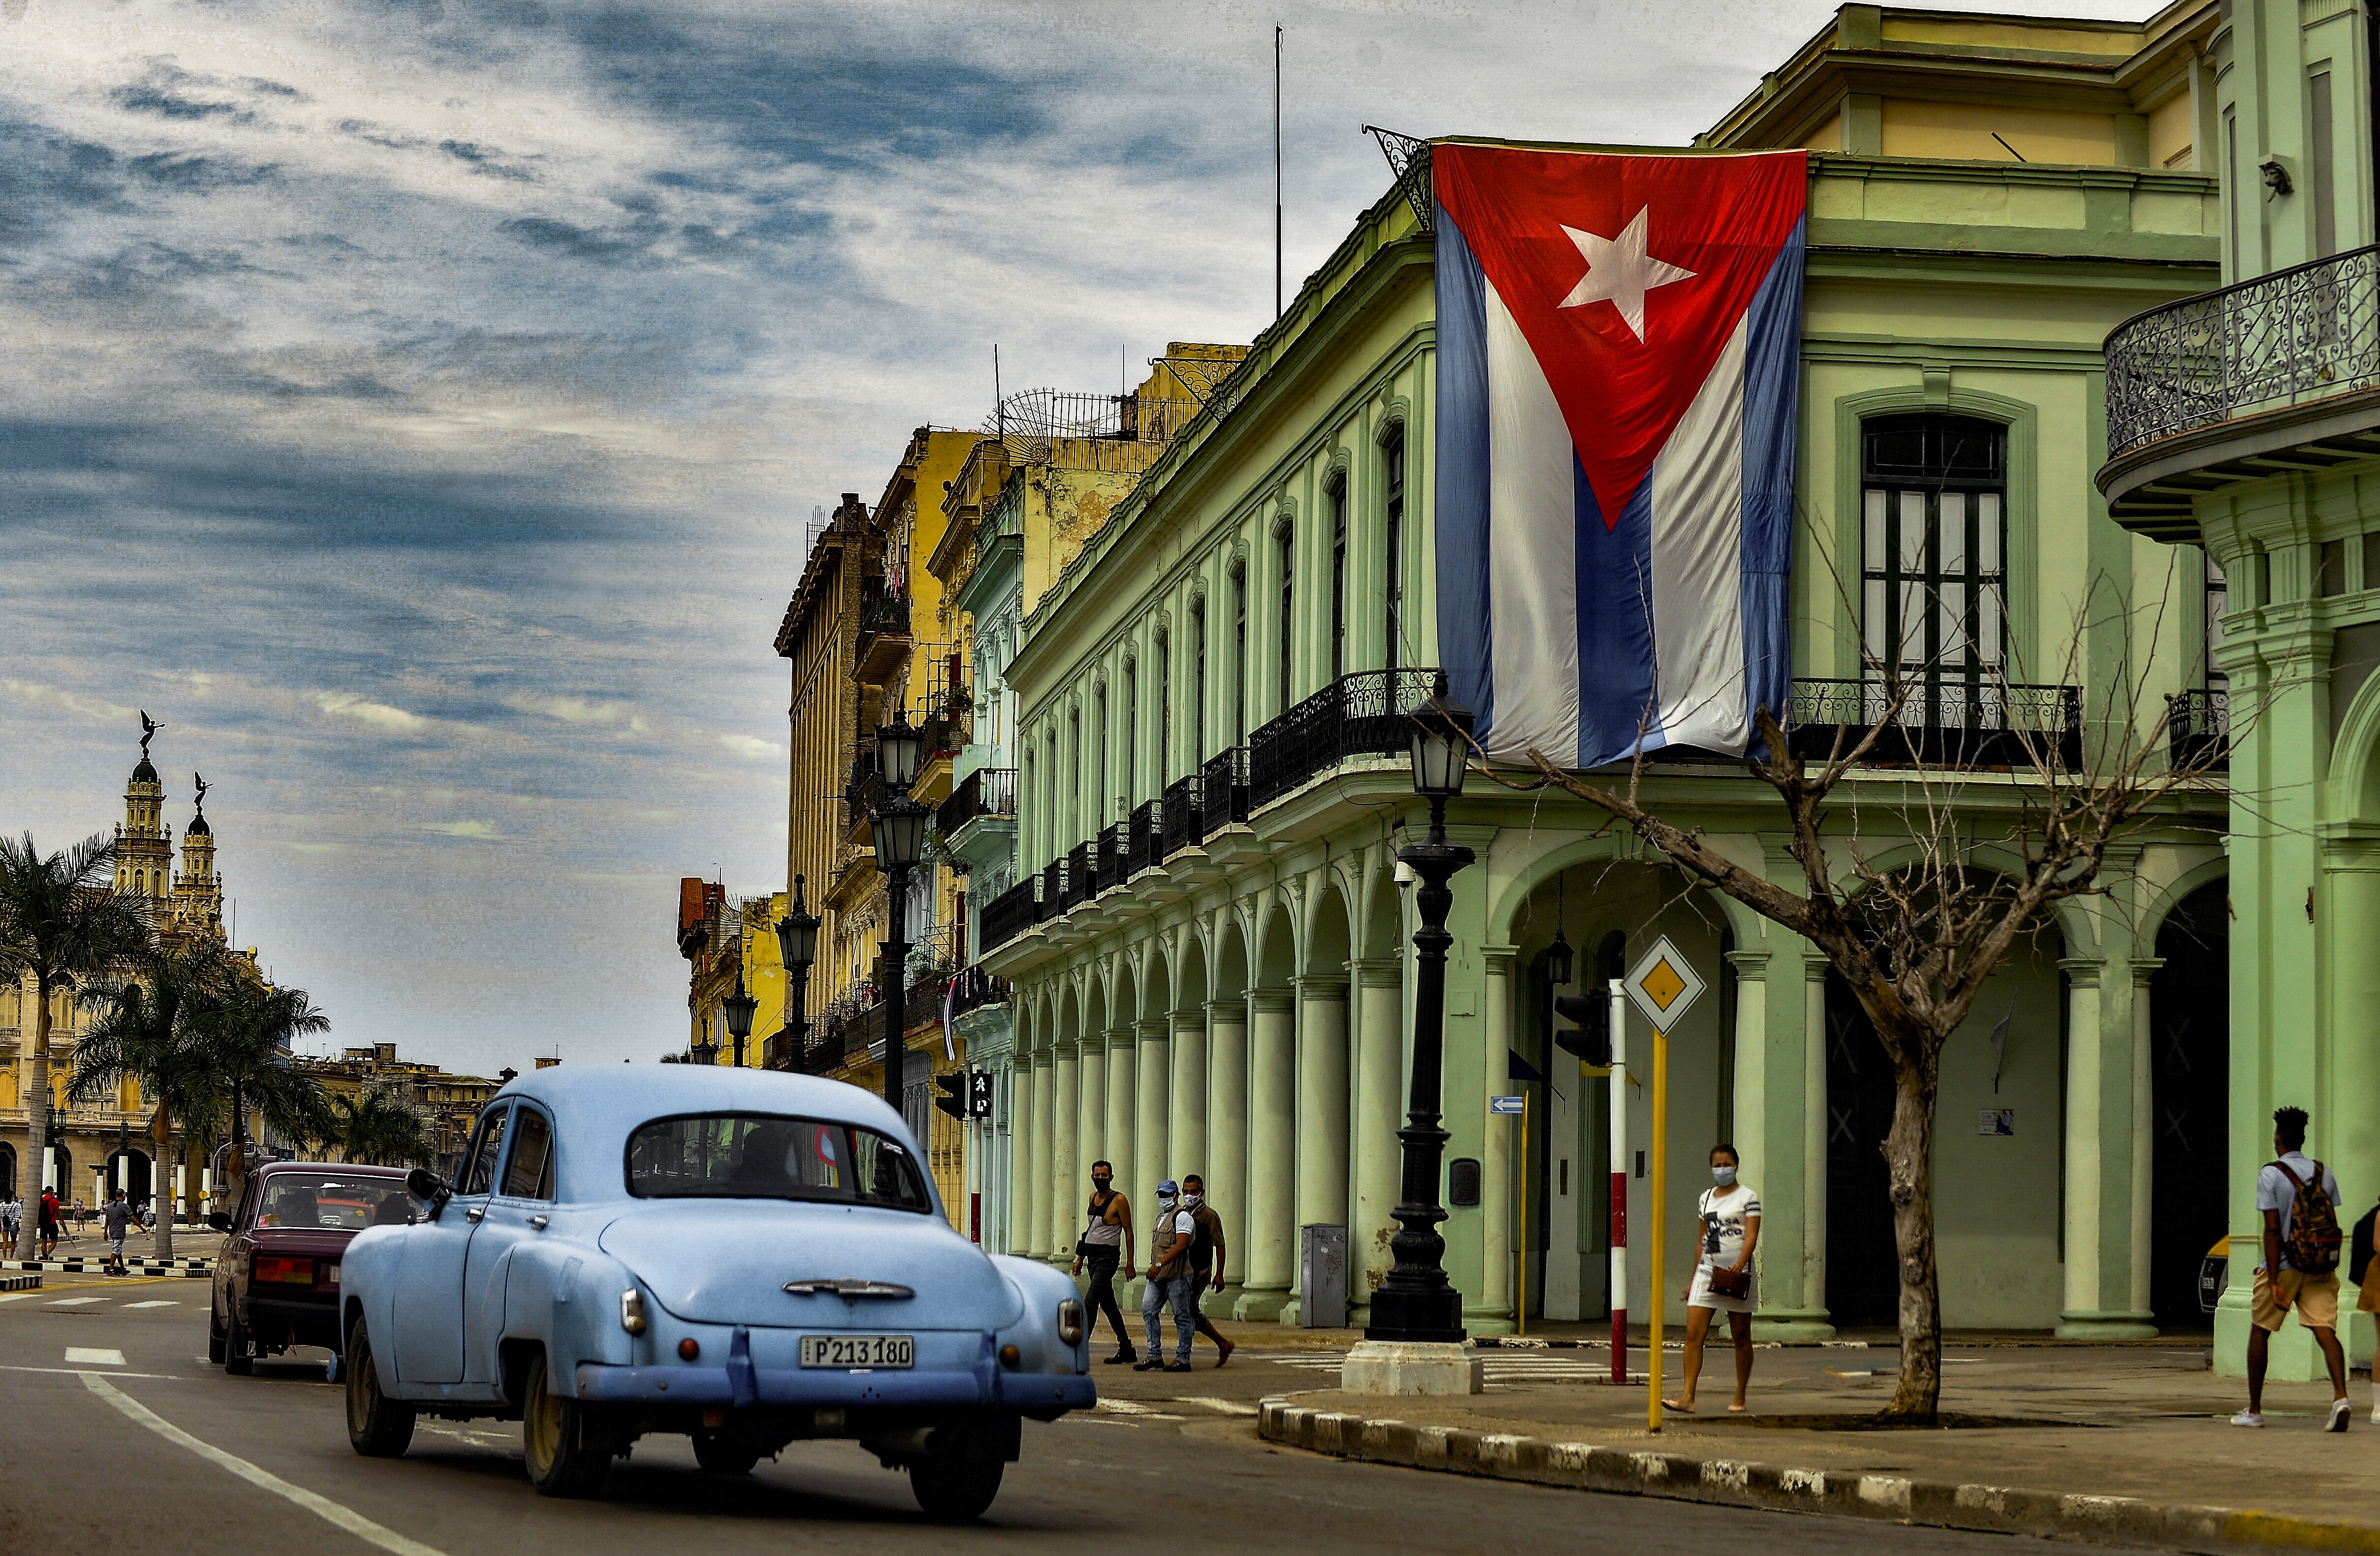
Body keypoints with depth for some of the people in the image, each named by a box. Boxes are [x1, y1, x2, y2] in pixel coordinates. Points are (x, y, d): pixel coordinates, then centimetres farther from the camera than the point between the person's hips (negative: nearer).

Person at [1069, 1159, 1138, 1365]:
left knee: (1091, 1302, -15)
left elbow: (1129, 1233, -9)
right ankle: (1126, 1350, 21)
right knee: (1108, 1304, 13)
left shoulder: (1119, 1200, -10)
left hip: (1108, 1256, -8)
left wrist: (1130, 1264, -11)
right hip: (1092, 1254, 8)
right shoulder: (1093, 1197, 13)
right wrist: (1081, 1257, 18)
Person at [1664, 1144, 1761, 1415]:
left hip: (1737, 1273, -5)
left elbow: (1751, 1237, -12)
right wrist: (1693, 1279, 18)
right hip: (1707, 1271, 5)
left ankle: (1740, 1399, 13)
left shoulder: (1748, 1197, -1)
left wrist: (1740, 1264, -29)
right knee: (1693, 1333, -9)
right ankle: (1688, 1397, -14)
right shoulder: (1706, 1198, 16)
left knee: (1741, 1336, 3)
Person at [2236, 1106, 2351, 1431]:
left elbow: (2273, 1230, -13)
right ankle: (2340, 1397, -29)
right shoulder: (2324, 1173, 7)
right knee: (2326, 1331, -5)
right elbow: (2333, 1225, 8)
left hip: (2285, 1266, -3)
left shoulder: (2271, 1175, -9)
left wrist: (2274, 1282, -14)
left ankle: (2254, 1411, 16)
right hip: (2322, 1269, 3)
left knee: (2259, 1332, 12)